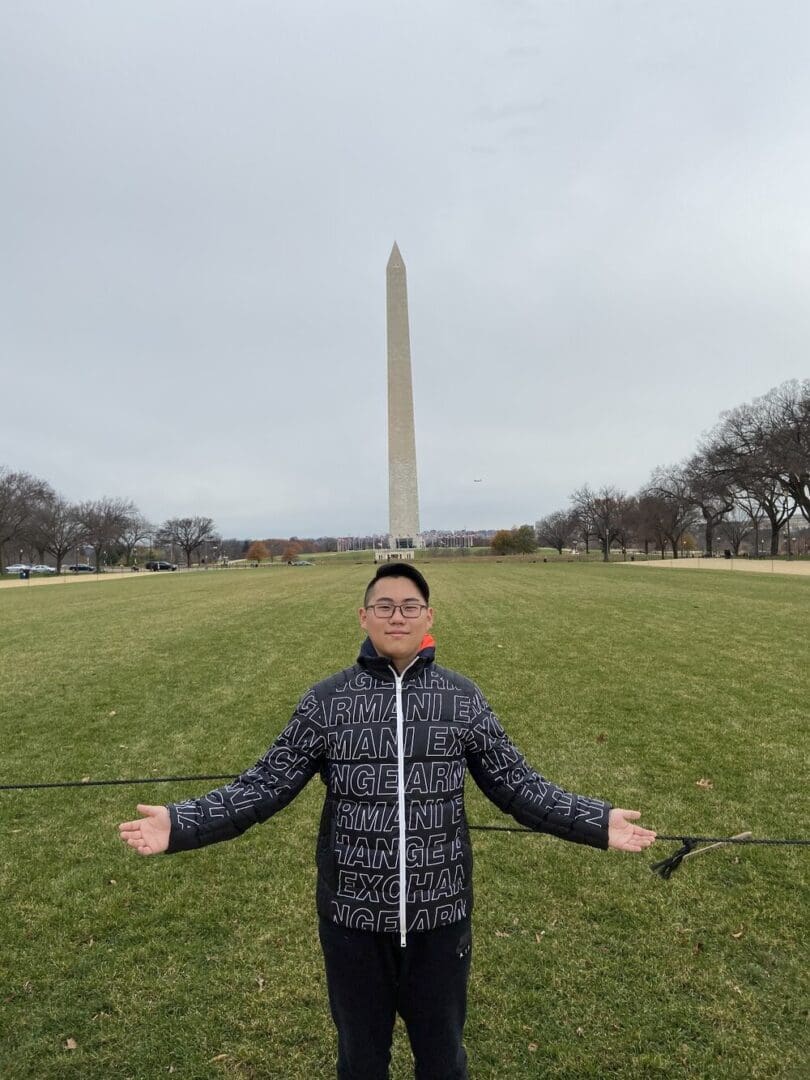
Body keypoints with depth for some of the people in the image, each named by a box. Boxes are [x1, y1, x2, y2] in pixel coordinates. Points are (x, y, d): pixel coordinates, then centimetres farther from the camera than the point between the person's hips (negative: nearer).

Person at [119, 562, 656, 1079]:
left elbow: (517, 784, -2)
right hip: (353, 917, 0)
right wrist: (179, 823, -16)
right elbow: (267, 785, -6)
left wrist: (600, 821, -10)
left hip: (439, 915, 1)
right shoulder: (325, 699, -8)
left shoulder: (463, 698, -6)